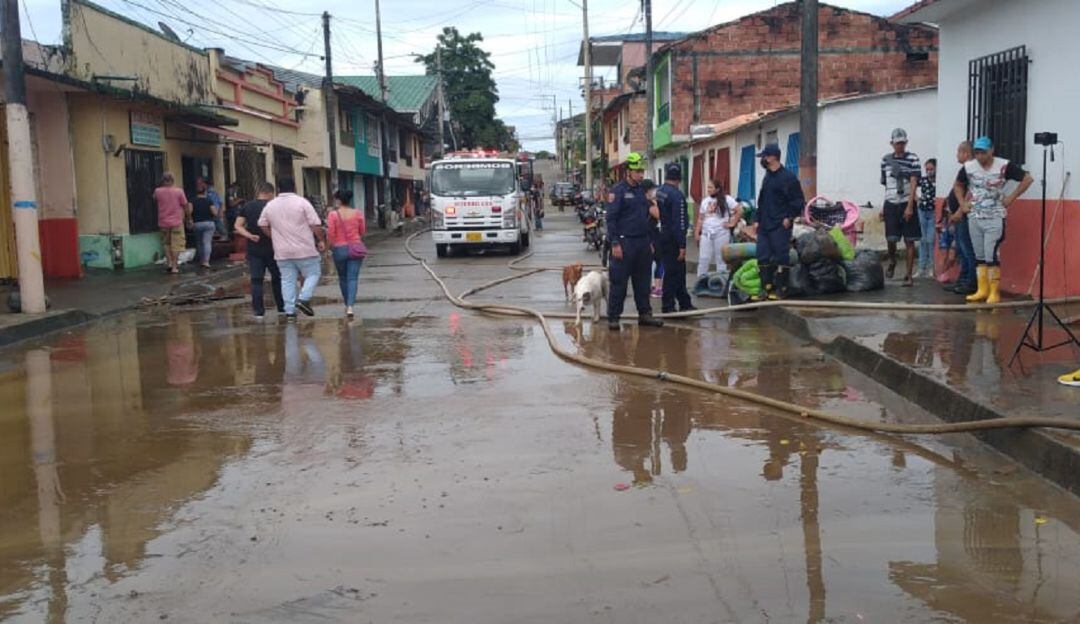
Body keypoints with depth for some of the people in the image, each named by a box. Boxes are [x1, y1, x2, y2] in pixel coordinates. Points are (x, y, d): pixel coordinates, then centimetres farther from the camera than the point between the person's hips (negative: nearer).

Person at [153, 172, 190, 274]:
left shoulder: (158, 191, -4)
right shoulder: (179, 191, -9)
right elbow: (186, 206, -4)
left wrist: (160, 186, 16)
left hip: (163, 223, 2)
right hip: (177, 222, -2)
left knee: (166, 243, 19)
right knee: (176, 245, 3)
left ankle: (169, 263, 11)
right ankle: (174, 267, 1)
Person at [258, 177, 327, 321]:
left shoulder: (270, 205, 6)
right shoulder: (302, 202, -7)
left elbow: (263, 225, 13)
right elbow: (315, 224, -10)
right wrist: (321, 240, 1)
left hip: (282, 251, 4)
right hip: (304, 250, -4)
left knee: (287, 280, 7)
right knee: (313, 273, 9)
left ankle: (289, 311, 5)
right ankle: (304, 299, -9)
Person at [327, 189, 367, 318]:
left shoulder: (333, 214, -8)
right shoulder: (357, 213, 0)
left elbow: (331, 234, -10)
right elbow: (363, 231, 7)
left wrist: (330, 247, 4)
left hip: (339, 249, -1)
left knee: (342, 278, 17)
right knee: (352, 278, -2)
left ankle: (347, 305, 28)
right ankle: (350, 306, -17)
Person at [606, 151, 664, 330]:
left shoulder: (640, 190, 15)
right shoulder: (618, 191, -8)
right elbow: (611, 218, -12)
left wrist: (648, 242, 16)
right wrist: (615, 244, -18)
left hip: (642, 242, 7)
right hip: (625, 242, -7)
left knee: (643, 281, 11)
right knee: (619, 282, -3)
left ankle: (645, 314, 18)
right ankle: (613, 317, 2)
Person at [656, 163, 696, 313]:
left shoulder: (658, 192, 7)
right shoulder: (677, 195, -18)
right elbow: (679, 222, -20)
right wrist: (682, 246, -18)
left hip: (662, 237, 8)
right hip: (673, 239, -8)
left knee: (679, 271, 15)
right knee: (673, 272, 0)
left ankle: (685, 303, 23)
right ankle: (668, 305, 5)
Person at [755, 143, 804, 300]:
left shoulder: (787, 177, -10)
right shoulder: (767, 177, 16)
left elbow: (799, 201, -10)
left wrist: (789, 218, -12)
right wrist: (758, 220, 18)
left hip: (780, 227, -8)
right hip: (764, 226, 9)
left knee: (781, 257, -3)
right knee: (763, 257, 6)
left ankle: (780, 289, 2)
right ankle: (766, 288, 12)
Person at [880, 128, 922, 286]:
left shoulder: (912, 159, -2)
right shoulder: (886, 159, 10)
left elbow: (913, 183, -10)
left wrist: (909, 206, -18)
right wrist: (883, 207, 14)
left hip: (907, 203, -2)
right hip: (890, 204, 3)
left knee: (909, 241, 0)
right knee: (891, 239, -5)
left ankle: (909, 275, 5)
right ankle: (892, 262, 25)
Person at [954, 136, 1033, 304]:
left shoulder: (1004, 166, -12)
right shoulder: (969, 167, 1)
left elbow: (1028, 179, -6)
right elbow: (957, 185, 19)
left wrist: (1011, 198, -8)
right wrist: (962, 203, 8)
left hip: (995, 218, -5)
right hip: (974, 218, 5)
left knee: (991, 256, -10)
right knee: (979, 256, 9)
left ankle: (994, 292, -3)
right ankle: (982, 290, 17)